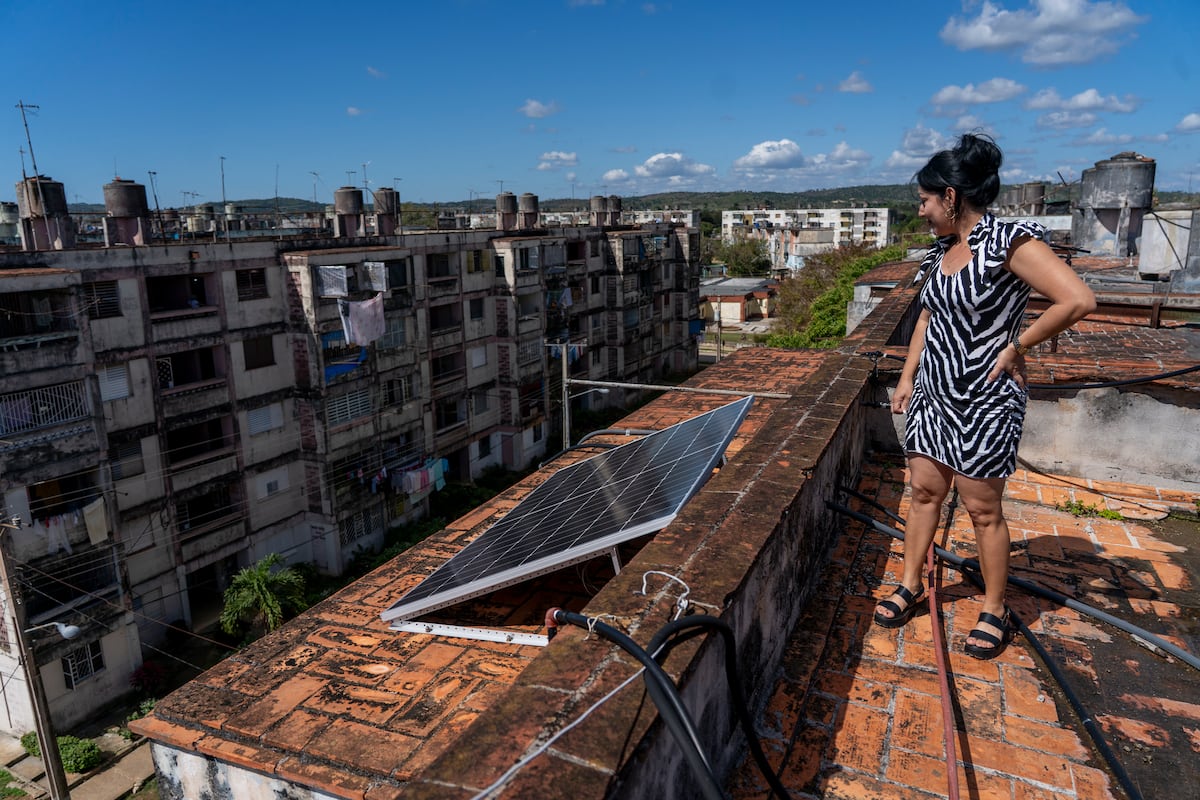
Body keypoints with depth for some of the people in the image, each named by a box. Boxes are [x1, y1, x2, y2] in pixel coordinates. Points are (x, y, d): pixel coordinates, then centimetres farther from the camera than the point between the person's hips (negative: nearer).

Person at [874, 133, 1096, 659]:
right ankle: (910, 585, 30)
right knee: (923, 490, 14)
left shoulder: (1011, 242, -17)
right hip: (933, 391, 7)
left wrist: (1016, 347, -16)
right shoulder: (943, 249, 6)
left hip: (984, 399, -7)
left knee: (982, 509, 5)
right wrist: (907, 377, 14)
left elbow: (1079, 301, -25)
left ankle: (995, 612, 24)